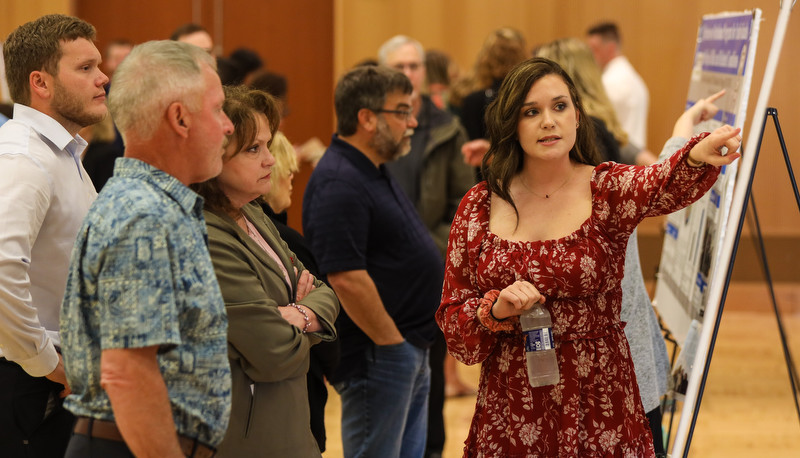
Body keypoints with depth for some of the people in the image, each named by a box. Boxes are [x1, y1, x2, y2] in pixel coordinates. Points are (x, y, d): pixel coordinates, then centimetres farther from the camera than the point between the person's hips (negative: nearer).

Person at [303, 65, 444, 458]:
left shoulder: (373, 172, 14)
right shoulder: (339, 183, -19)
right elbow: (345, 277, -26)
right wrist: (391, 342, -18)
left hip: (409, 352, 10)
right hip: (378, 357, -10)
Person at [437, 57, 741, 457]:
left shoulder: (607, 190, -4)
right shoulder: (479, 206, 1)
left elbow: (668, 184, -27)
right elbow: (450, 320, 4)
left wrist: (698, 156, -49)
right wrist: (495, 308, -17)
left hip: (600, 409, -1)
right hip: (510, 412, 1)